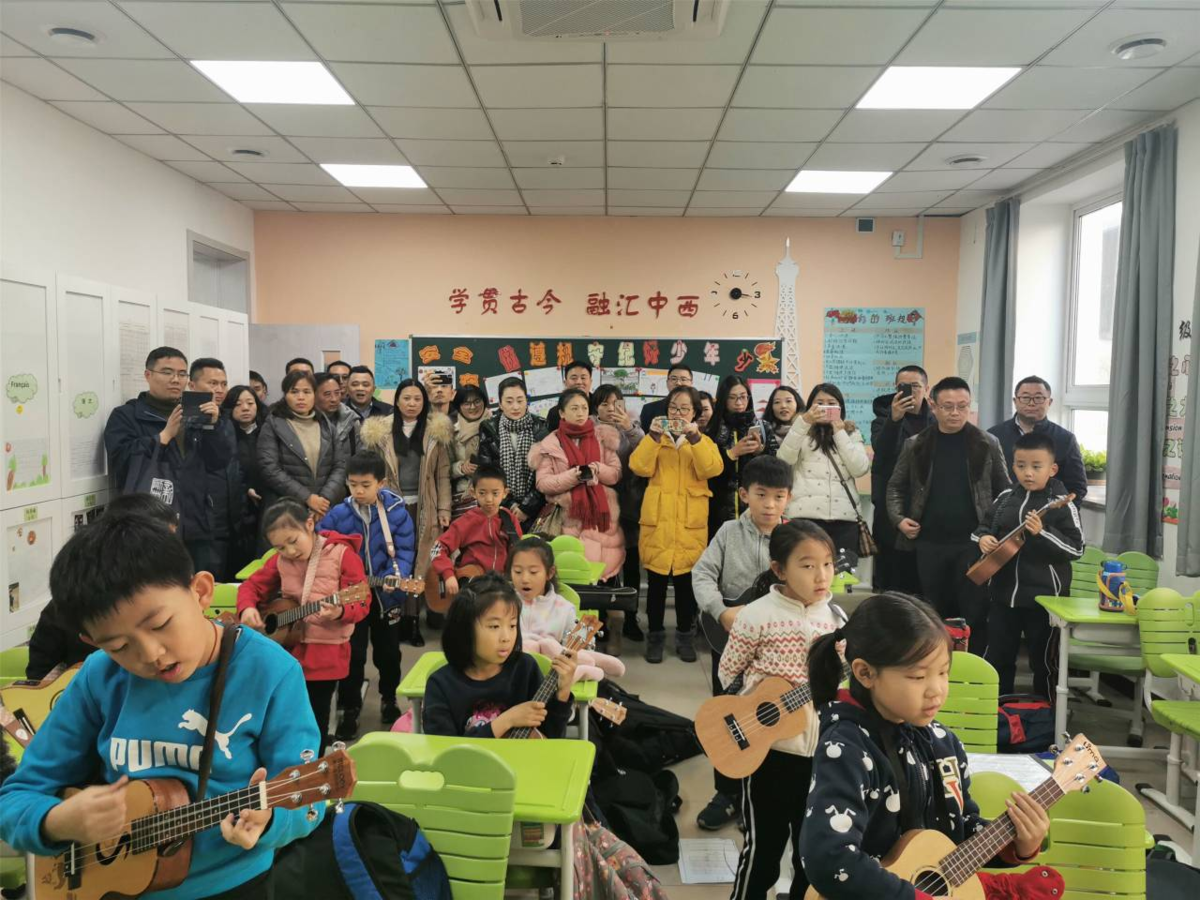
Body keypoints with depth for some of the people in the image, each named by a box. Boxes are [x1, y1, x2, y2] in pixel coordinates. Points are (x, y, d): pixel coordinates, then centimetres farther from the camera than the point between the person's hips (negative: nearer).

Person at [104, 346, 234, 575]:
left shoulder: (197, 415, 17)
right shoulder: (126, 416, 4)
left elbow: (220, 463, 9)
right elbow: (121, 463, -11)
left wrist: (214, 425, -6)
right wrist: (165, 435, -13)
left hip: (196, 530, 4)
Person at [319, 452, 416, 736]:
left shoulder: (396, 511, -12)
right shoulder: (338, 515, -10)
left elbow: (405, 549, -11)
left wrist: (397, 575, -27)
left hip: (386, 594, 1)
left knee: (388, 652, 16)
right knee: (353, 654, 4)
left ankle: (389, 699, 39)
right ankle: (349, 709, 22)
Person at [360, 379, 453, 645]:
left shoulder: (437, 431, 4)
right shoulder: (378, 431, 3)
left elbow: (443, 474, 3)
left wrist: (444, 508, -1)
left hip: (424, 507, 0)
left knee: (419, 564, -1)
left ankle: (412, 621, 7)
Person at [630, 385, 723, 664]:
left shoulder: (704, 441, 12)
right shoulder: (655, 439, 11)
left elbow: (712, 469, -10)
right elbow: (639, 467, -9)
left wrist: (694, 437, -20)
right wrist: (653, 436, -19)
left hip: (690, 522, 0)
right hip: (657, 519, 0)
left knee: (686, 581, 5)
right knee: (656, 581, 3)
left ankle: (685, 636, 17)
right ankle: (655, 636, 14)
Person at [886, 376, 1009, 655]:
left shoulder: (988, 444, 2)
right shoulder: (916, 445, 4)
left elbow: (1004, 490, 8)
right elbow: (896, 486, 12)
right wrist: (898, 518, -3)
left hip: (973, 542, -1)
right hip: (929, 543, 1)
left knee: (974, 612, 1)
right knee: (935, 613, 11)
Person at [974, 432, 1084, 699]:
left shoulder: (1062, 505, -10)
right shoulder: (1005, 498, 4)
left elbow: (1076, 549, -13)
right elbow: (985, 526, 17)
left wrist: (1042, 533, -25)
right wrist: (983, 538, -5)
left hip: (1044, 597, -5)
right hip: (1003, 592, 5)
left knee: (1043, 660, 9)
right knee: (996, 656, 14)